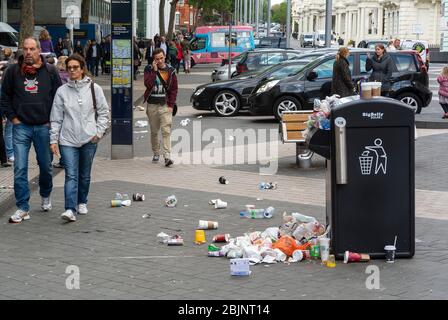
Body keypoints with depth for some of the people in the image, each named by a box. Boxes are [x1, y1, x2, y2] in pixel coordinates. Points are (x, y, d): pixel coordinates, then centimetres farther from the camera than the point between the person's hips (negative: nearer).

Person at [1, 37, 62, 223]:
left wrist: (52, 120, -1)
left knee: (46, 166, 12)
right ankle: (23, 208, 0)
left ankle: (46, 196, 38)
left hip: (44, 126, 0)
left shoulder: (50, 72, 1)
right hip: (21, 127, 0)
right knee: (20, 169, -4)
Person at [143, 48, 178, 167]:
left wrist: (171, 105, -4)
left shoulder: (170, 71, 4)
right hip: (152, 105, 1)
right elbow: (148, 84, -14)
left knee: (166, 131, -11)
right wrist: (154, 70, -16)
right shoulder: (149, 69, 3)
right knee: (154, 132, 11)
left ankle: (167, 156, -16)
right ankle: (156, 153, 26)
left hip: (165, 105, -1)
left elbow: (174, 89, 5)